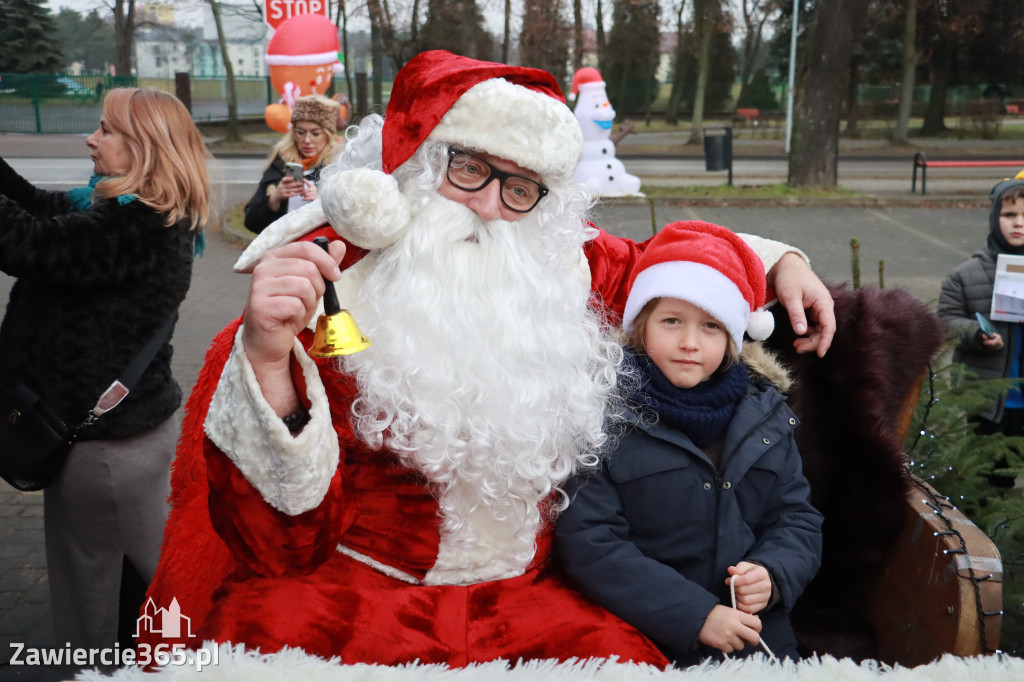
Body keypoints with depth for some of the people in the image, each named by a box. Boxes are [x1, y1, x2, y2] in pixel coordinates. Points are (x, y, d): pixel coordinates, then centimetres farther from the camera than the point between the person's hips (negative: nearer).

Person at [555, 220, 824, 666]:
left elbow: (798, 516, 13)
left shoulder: (762, 412, 7)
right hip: (645, 640, -3)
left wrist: (773, 574, -8)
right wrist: (695, 616, -15)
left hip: (762, 637, 3)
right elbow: (587, 542, -12)